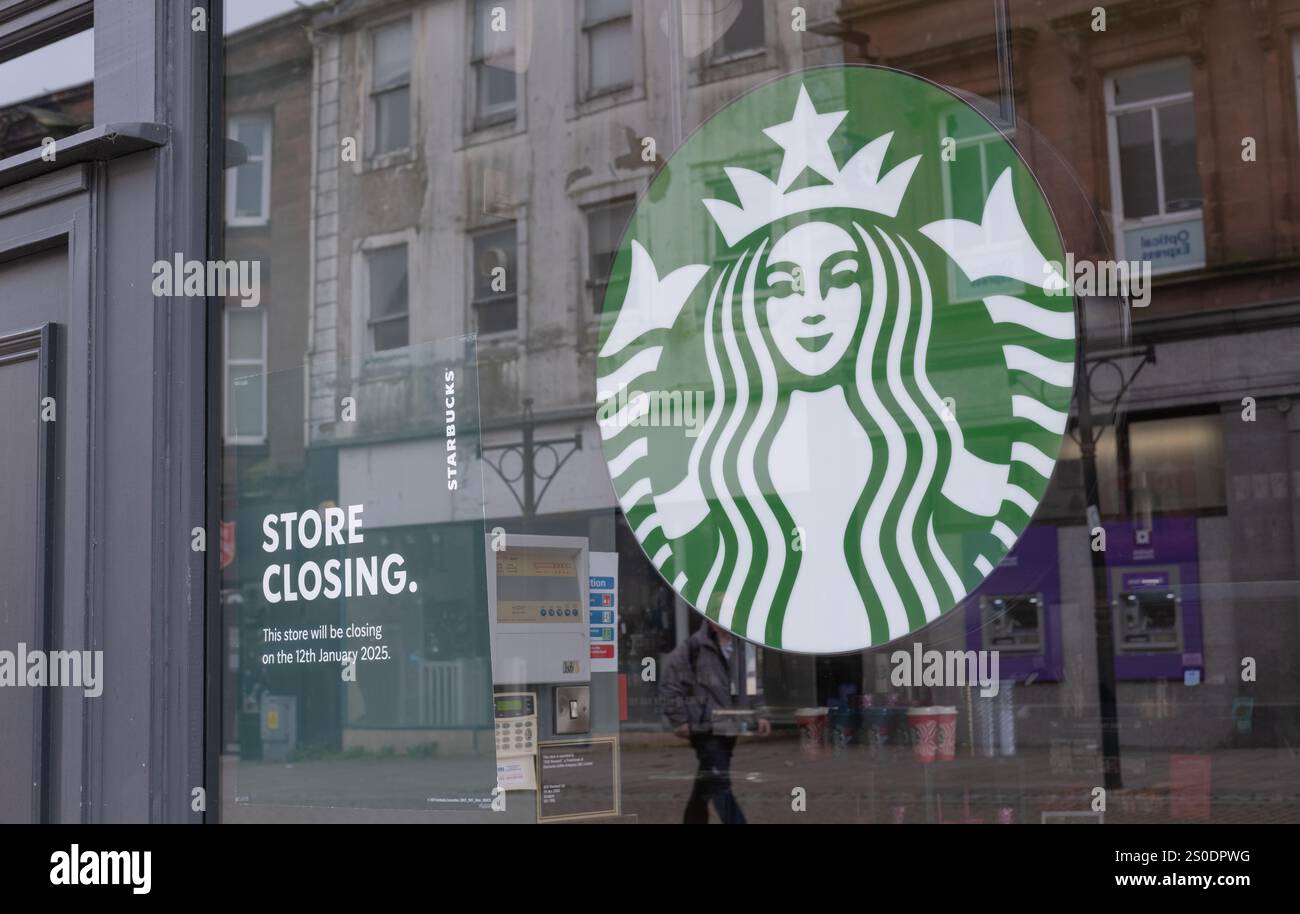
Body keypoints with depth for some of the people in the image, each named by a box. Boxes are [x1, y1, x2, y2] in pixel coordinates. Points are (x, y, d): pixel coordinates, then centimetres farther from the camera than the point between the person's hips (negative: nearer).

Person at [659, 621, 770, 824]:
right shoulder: (693, 647, -8)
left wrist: (758, 714, 6)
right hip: (705, 727, -6)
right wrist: (680, 720, -8)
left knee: (706, 784, 16)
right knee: (720, 784, -13)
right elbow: (670, 685, -5)